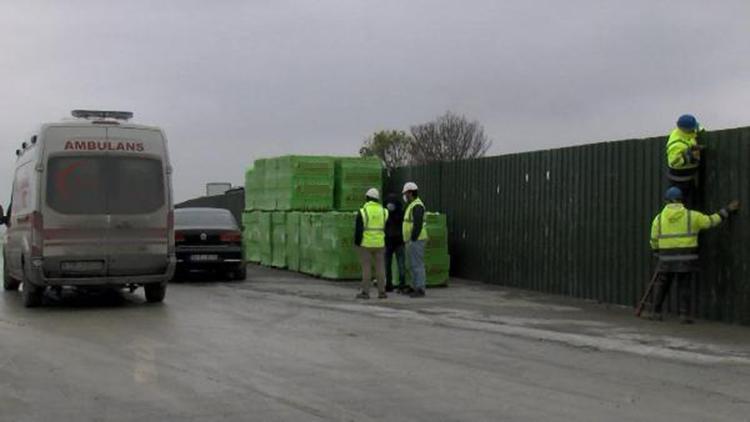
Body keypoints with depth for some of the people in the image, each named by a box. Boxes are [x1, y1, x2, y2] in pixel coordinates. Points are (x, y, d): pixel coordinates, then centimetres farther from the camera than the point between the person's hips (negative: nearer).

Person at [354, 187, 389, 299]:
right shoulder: (383, 211, 3)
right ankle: (381, 292, 7)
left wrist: (357, 243, -1)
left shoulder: (363, 211, -9)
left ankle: (365, 292, 0)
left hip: (365, 244, -3)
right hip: (379, 244, 3)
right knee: (380, 268, 7)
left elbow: (358, 230, -10)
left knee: (366, 268, 0)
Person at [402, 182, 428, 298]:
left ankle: (420, 290, -7)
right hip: (413, 241, 11)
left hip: (416, 240, -11)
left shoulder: (417, 206, -16)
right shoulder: (412, 205, 18)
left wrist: (412, 240, -23)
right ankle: (417, 288, 15)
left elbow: (418, 225, -24)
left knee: (417, 265, -9)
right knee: (413, 265, 11)